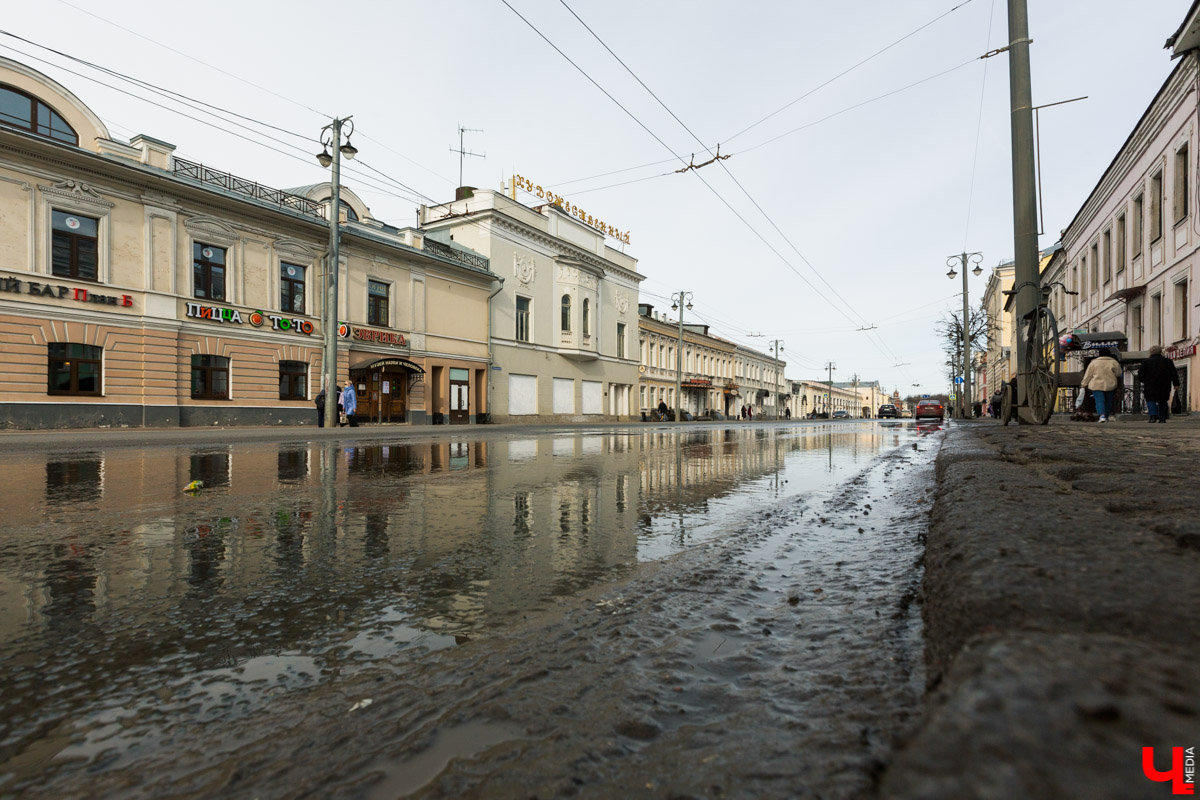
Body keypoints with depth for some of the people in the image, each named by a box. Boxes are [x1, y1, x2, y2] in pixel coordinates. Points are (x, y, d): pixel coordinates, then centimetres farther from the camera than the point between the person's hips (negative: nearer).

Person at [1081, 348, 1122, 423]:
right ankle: (1106, 417, 21)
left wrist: (1084, 384, 9)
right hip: (1110, 385, 2)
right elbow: (1118, 374, 8)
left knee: (1099, 401, -7)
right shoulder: (1114, 362, 2)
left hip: (1097, 385, -2)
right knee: (1108, 401, 14)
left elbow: (1088, 375, 2)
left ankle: (1102, 415, -27)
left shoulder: (1094, 362, -1)